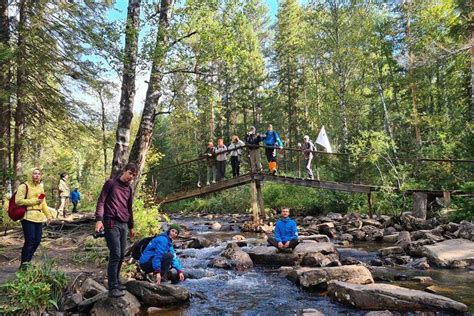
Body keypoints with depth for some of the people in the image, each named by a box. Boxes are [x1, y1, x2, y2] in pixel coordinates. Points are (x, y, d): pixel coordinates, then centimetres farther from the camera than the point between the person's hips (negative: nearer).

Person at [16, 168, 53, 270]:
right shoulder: (24, 186, -6)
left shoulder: (40, 188, 16)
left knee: (37, 241, 9)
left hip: (38, 217, 7)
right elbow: (18, 200, -15)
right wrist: (34, 201, -15)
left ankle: (27, 262, 24)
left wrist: (48, 215, 15)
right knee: (29, 241, -9)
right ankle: (23, 264, 2)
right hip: (28, 217, -7)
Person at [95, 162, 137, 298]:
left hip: (123, 225, 7)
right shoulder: (110, 183, 0)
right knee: (115, 255, -11)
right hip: (111, 223, -7)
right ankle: (113, 288, -5)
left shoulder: (129, 189, 18)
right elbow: (101, 201, -6)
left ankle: (116, 281, 22)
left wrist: (131, 226, 26)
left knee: (121, 255, 8)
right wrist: (99, 219, -18)